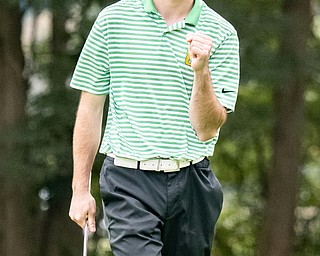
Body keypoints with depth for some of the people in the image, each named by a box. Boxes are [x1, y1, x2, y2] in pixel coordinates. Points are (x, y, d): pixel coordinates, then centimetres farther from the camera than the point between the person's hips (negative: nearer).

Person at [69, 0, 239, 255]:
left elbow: (207, 129, -3)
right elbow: (90, 108, 7)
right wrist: (81, 189, 5)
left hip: (192, 184, 2)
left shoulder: (222, 33, 2)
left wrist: (201, 71, -20)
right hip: (129, 179, -2)